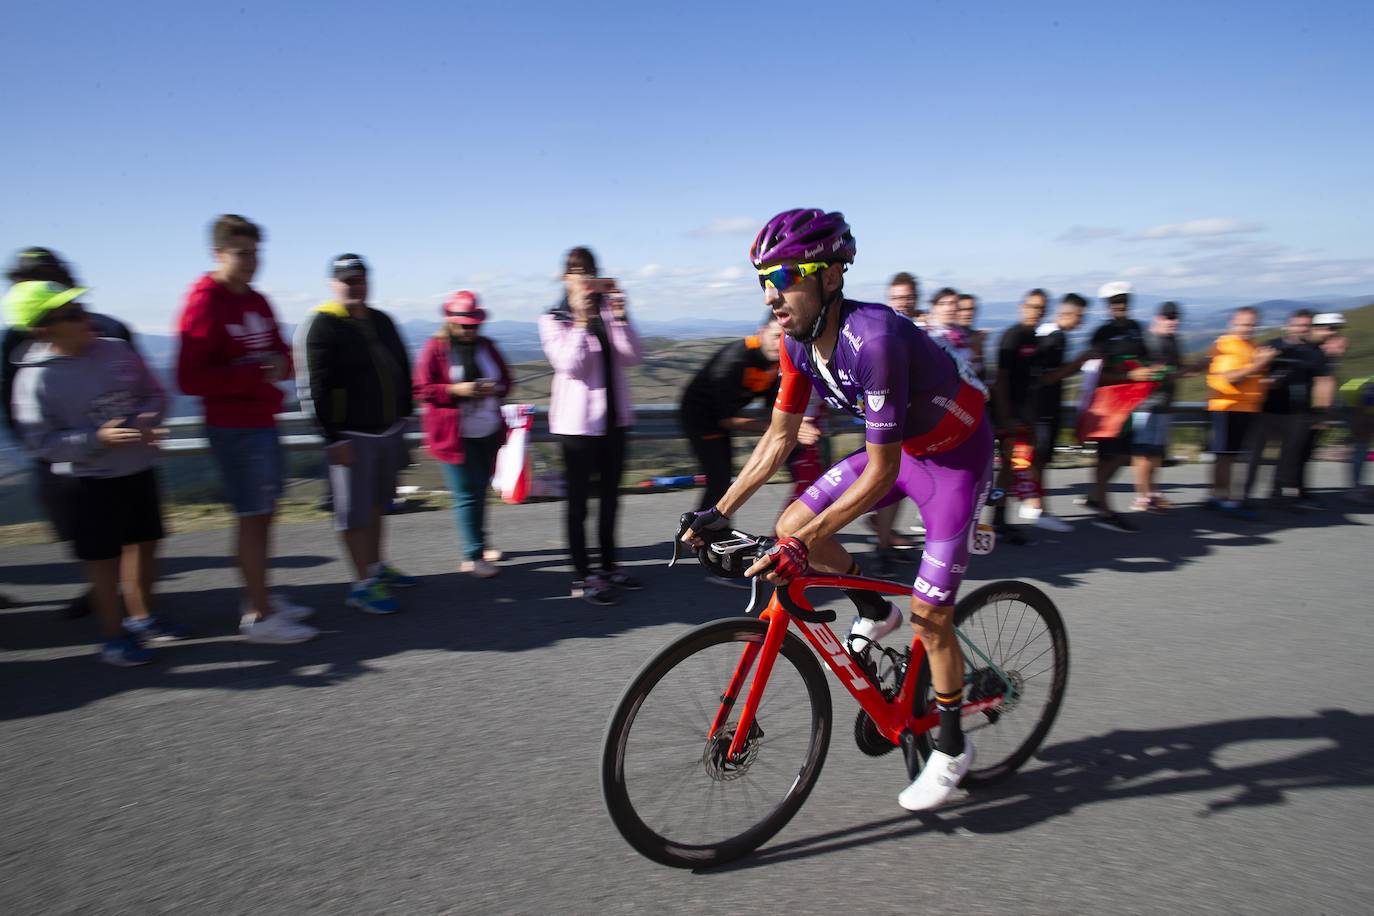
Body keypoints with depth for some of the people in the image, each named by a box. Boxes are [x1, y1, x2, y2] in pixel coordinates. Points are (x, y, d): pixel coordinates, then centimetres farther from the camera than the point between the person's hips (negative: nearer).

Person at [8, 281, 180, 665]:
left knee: (145, 544, 15)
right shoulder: (35, 378, -15)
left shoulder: (115, 350, -3)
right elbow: (41, 442, -14)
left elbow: (155, 394, 6)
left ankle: (141, 616, 36)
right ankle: (114, 635, 23)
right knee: (103, 560, 6)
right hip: (86, 484, -4)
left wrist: (145, 421, -14)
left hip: (139, 471, 5)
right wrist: (98, 438, -26)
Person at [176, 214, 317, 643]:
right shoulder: (205, 303, -13)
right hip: (233, 427, -8)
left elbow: (280, 352, 20)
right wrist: (253, 376, -18)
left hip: (263, 420, 8)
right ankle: (259, 616, 4)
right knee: (252, 516, -4)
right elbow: (191, 379, -18)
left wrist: (279, 364, -3)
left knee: (264, 513, 14)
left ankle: (260, 597, 27)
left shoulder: (257, 301, 11)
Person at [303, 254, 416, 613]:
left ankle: (376, 566, 33)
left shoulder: (382, 321, 11)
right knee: (355, 511, -1)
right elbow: (319, 387, -15)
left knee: (377, 503, 18)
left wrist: (404, 412, 16)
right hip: (351, 435, -7)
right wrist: (334, 437, -19)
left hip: (388, 430, 7)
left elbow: (402, 370, 20)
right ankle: (363, 584, 7)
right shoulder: (324, 326, -11)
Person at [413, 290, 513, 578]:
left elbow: (505, 380, 15)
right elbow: (422, 390, -6)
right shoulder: (435, 348, -5)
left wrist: (495, 388, -9)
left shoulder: (487, 346, 9)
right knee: (467, 495, -4)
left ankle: (478, 542, 29)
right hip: (455, 435, -5)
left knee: (480, 490, 13)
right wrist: (456, 390, -20)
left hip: (489, 432, 5)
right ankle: (473, 556, 5)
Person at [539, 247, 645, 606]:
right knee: (579, 498, 1)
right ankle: (583, 576, 10)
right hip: (577, 421, -5)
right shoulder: (553, 320, -3)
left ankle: (609, 566, 27)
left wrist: (619, 316, -14)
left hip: (614, 416, 5)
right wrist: (581, 320, -21)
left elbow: (633, 357, -3)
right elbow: (569, 364, -18)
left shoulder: (608, 310, 8)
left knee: (610, 495, 14)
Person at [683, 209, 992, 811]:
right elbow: (779, 436, -3)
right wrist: (720, 512, -6)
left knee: (929, 616, -4)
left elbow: (880, 473, -34)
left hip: (957, 456, -7)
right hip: (900, 447, 7)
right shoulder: (800, 342, -11)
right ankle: (874, 612, 20)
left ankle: (951, 747, 20)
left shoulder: (873, 339, -35)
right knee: (790, 526, -5)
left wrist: (803, 547, -37)